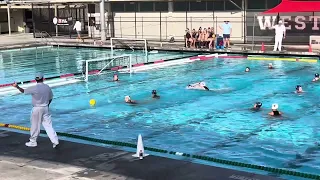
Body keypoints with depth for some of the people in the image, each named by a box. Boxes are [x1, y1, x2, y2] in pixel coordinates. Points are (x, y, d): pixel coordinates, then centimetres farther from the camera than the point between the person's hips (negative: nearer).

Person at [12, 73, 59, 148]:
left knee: (35, 126, 9)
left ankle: (33, 141, 22)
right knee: (48, 125, 5)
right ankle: (55, 141, -1)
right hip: (45, 108, 4)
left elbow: (23, 91, -5)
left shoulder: (34, 88, -16)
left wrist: (17, 87, 11)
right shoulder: (47, 87, -1)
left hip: (37, 109, -4)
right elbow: (50, 98, 9)